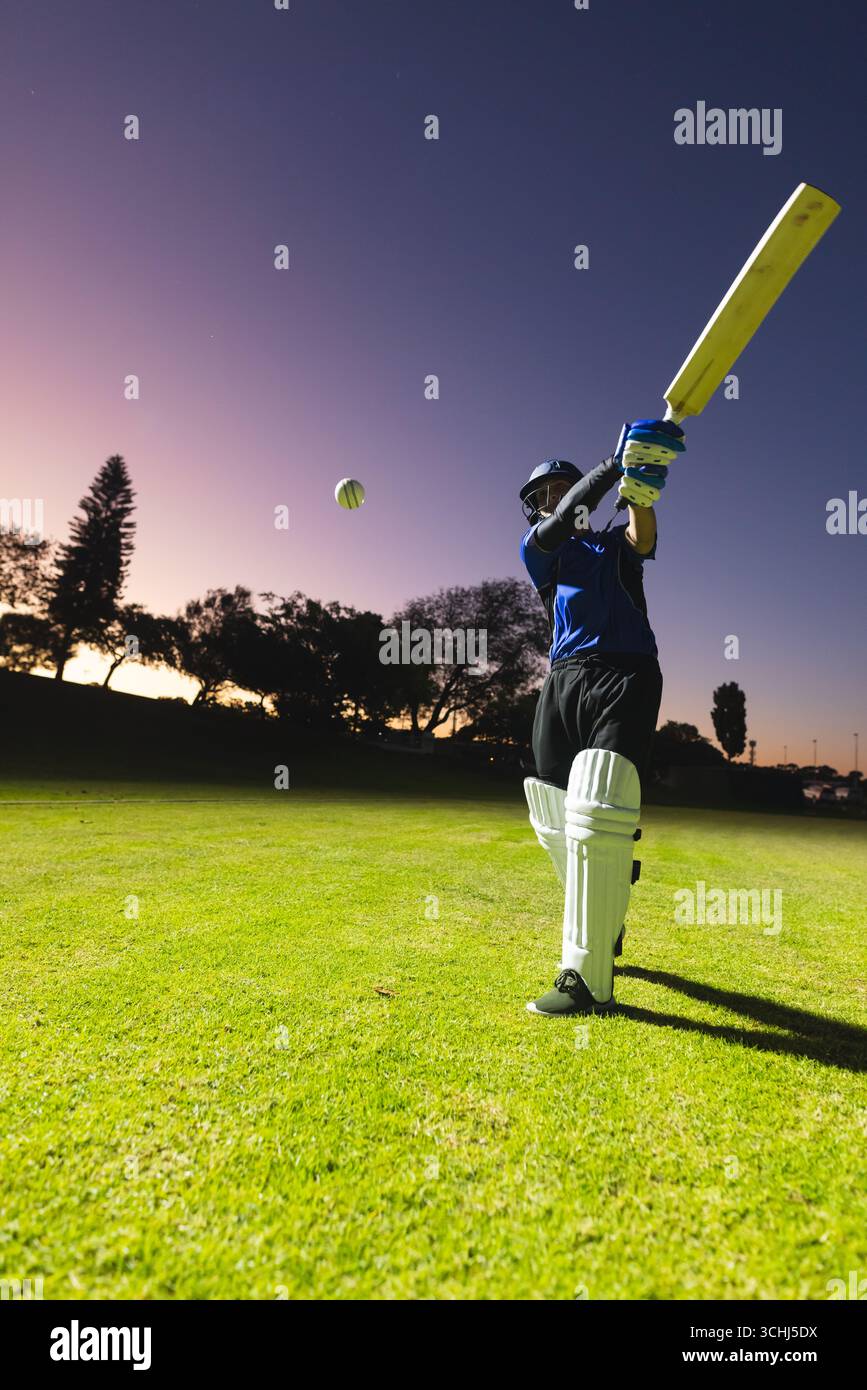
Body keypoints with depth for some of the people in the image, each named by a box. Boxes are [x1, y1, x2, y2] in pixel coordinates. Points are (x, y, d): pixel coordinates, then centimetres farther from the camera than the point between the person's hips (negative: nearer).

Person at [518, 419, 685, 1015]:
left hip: (626, 676, -3)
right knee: (558, 822, 8)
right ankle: (601, 934, 30)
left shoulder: (617, 541, 17)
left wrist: (641, 494, -30)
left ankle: (588, 978, -16)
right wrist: (613, 465, -18)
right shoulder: (538, 547, 17)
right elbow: (558, 528, -7)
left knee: (596, 818, -19)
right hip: (565, 681, 3)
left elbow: (643, 536, -8)